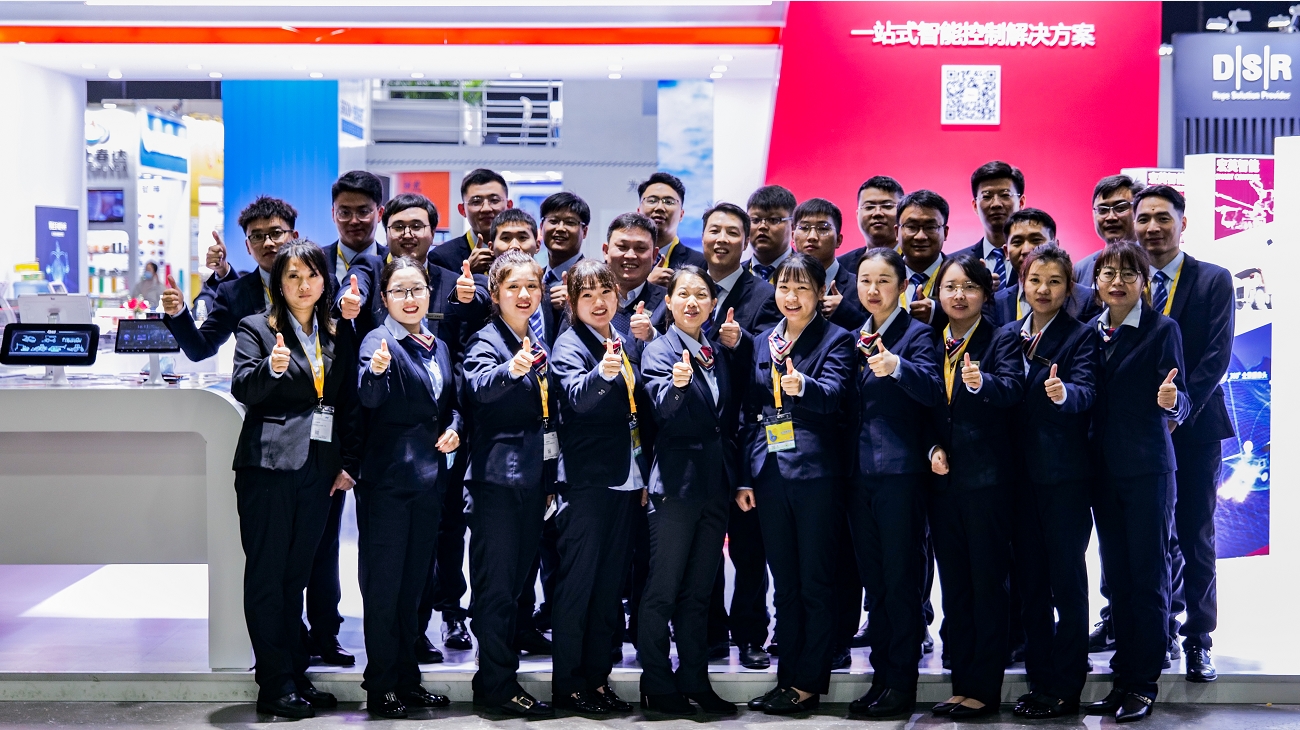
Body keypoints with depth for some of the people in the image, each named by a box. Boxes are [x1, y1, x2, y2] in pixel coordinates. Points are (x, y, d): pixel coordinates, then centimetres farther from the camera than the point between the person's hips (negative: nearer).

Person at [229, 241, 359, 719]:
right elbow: (242, 388, -11)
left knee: (295, 575, 11)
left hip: (318, 469, 5)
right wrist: (272, 368, -32)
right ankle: (275, 685, 2)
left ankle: (296, 675, 17)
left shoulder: (340, 335, 13)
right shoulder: (256, 328, 1)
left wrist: (348, 462, 7)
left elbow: (349, 402, 14)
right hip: (268, 465, -4)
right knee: (267, 576, -1)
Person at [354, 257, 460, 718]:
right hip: (387, 480, -6)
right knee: (383, 586, 0)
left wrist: (454, 428, 2)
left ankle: (407, 679, 23)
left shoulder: (439, 348, 11)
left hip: (429, 480, 6)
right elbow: (368, 398, -27)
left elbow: (452, 402, 22)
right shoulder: (379, 340, -9)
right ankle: (380, 687, 8)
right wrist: (376, 370, -48)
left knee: (413, 585, 14)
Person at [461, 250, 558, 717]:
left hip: (534, 478, 8)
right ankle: (499, 683, 1)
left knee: (516, 579, 11)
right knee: (496, 582, -5)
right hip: (497, 478, -7)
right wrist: (510, 370, -50)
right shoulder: (487, 340, -6)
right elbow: (478, 386, -29)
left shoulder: (539, 348, 16)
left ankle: (494, 678, 20)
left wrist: (553, 479, 19)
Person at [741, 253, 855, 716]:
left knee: (816, 582, 0)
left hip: (815, 473, -5)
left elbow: (834, 394, -18)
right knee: (784, 583, 11)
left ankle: (809, 682, 7)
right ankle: (787, 676, 18)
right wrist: (744, 477, 11)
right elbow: (751, 412, 15)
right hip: (769, 475, 5)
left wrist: (802, 386, -39)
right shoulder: (763, 342, 15)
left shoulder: (836, 340, 0)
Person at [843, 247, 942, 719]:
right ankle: (881, 676, 20)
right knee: (874, 581, 12)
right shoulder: (855, 336, 17)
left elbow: (933, 390, -20)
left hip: (899, 471, -7)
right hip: (860, 471, 7)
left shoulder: (917, 334, -3)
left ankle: (902, 683, 5)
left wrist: (896, 368, -36)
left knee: (902, 579, -2)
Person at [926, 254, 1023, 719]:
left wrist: (981, 382, -40)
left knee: (988, 585, 0)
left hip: (987, 480, -5)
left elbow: (1013, 389, -21)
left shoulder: (1002, 341, -3)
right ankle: (962, 684, 19)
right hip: (943, 479, 5)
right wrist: (932, 449, -1)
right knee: (953, 587, 10)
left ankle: (984, 688, 7)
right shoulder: (930, 345, 11)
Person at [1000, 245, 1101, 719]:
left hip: (1065, 474, -5)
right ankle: (1038, 680, 19)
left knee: (1067, 581, 0)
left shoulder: (1081, 336, -3)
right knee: (1030, 581, 10)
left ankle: (1066, 688, 8)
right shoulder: (1007, 335, 12)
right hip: (1019, 472, 5)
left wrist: (1063, 392, -39)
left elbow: (1086, 392, -18)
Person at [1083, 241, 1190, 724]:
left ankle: (1143, 684, 7)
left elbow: (1180, 406, -10)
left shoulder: (1162, 329, -5)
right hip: (1104, 467, 5)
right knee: (1116, 576, 11)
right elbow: (1086, 398, 12)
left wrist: (1171, 402, -31)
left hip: (1147, 466, -5)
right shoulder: (1089, 332, 10)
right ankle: (1122, 678, 19)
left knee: (1148, 575, -1)